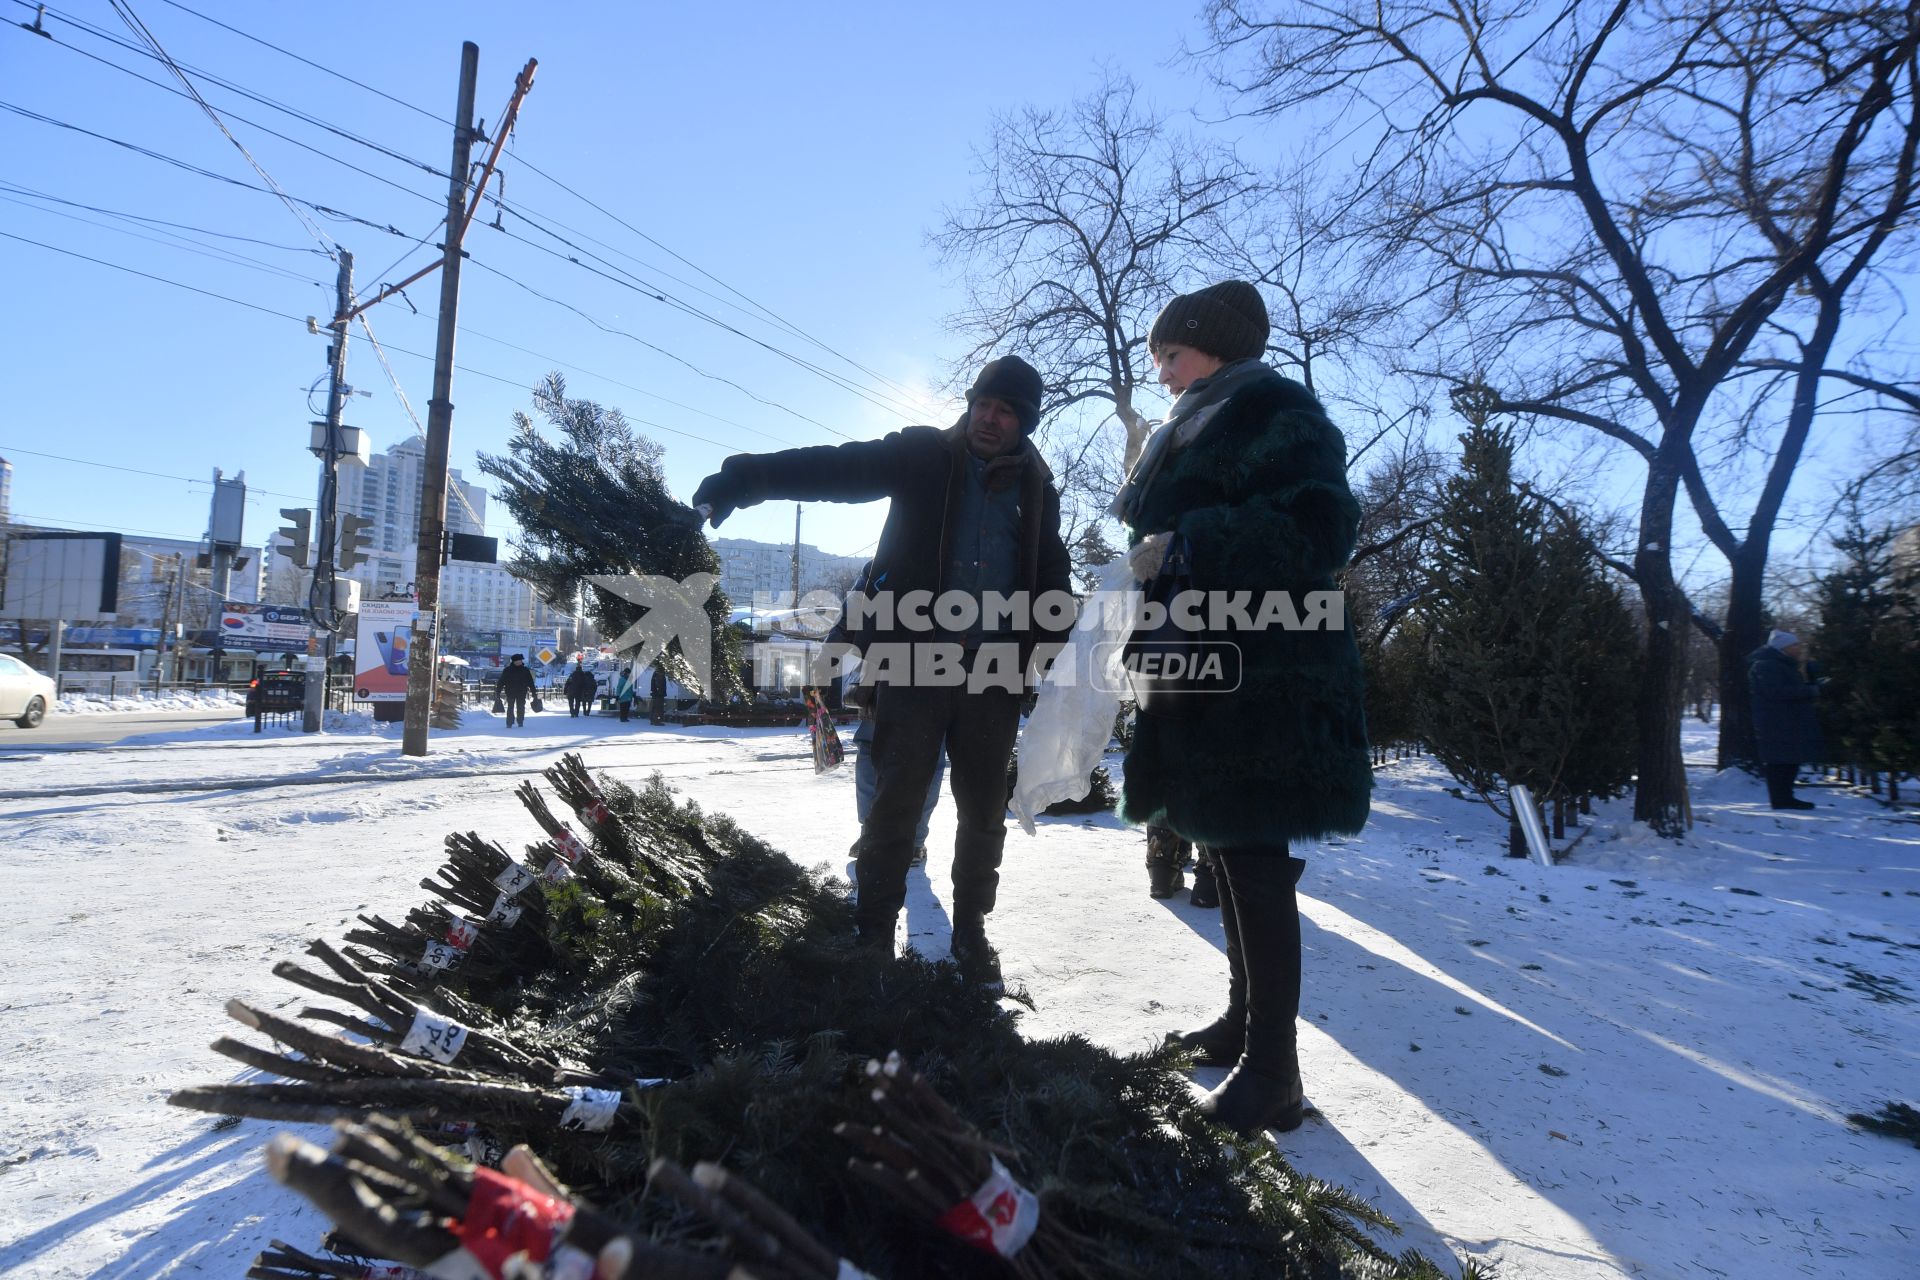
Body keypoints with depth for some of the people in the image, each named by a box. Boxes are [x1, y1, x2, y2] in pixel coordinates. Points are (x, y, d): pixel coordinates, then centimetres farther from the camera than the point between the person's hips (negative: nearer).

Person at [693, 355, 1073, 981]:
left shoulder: (1036, 486, 11)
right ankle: (874, 931, 12)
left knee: (984, 810, 9)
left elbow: (1051, 578, 18)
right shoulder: (925, 455, 1)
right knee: (897, 799, -1)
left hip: (994, 672, 3)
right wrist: (748, 476, -28)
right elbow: (838, 467, -13)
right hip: (915, 660, -3)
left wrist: (1047, 649, 4)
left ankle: (970, 929, 25)